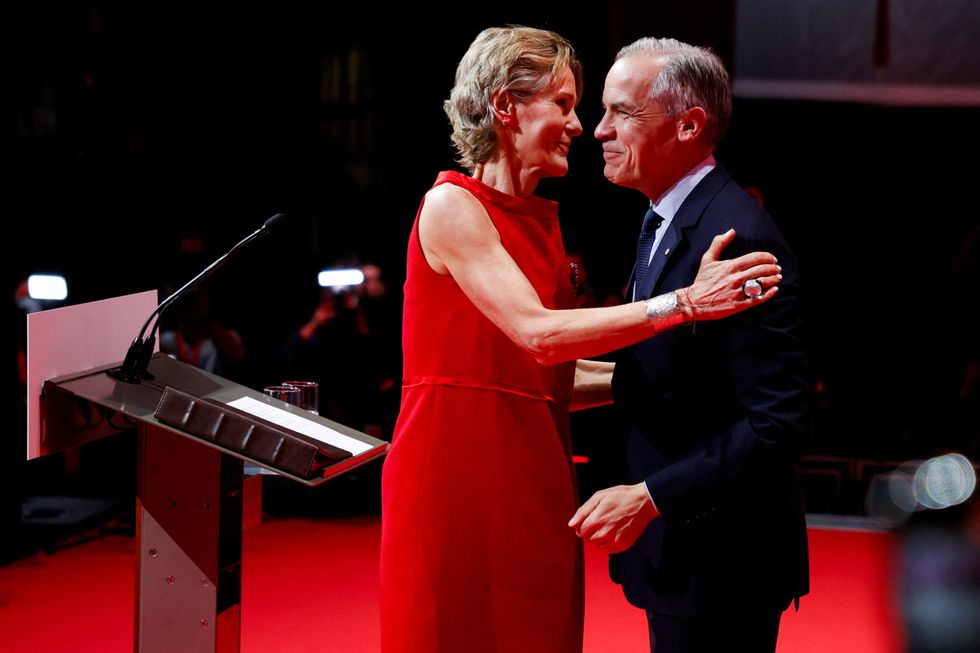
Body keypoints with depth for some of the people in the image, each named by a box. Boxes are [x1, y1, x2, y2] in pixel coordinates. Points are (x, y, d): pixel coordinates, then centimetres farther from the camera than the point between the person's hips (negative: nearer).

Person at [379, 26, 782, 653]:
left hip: (533, 478, 8)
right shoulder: (452, 206, -10)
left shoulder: (541, 220, 14)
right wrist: (683, 303, -24)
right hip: (459, 476, -8)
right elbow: (536, 334, -22)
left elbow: (551, 373, 13)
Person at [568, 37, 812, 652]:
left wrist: (649, 497, -25)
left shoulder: (740, 237, -21)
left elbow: (779, 420, -25)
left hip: (718, 556, -9)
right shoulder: (666, 222, 10)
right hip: (677, 550, 9)